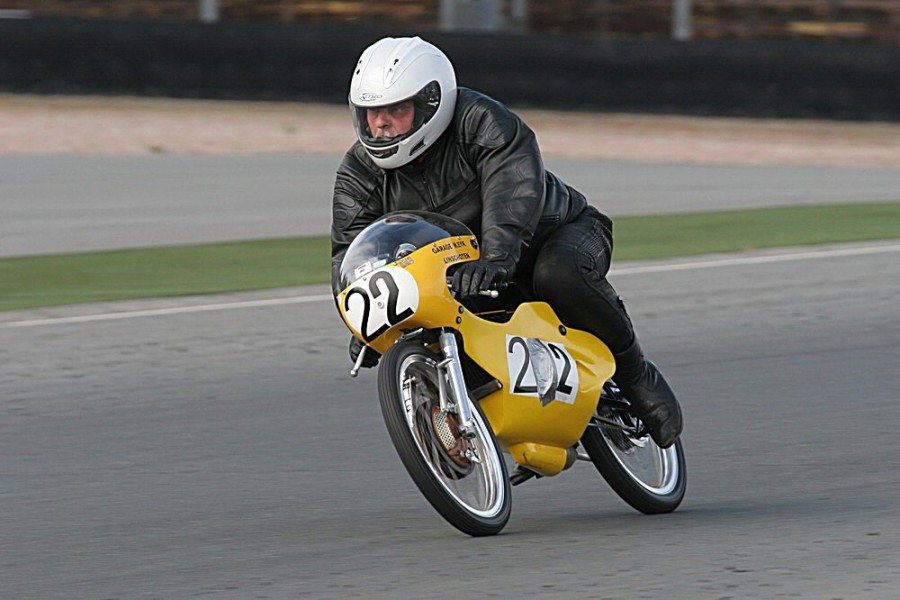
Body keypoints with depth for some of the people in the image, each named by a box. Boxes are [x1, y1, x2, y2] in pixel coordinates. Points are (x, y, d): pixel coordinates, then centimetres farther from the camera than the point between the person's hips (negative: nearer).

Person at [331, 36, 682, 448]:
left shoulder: (482, 122, -26)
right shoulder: (358, 175, -8)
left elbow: (515, 191, -41)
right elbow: (350, 253, -14)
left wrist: (497, 256, -60)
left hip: (558, 233, -6)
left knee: (559, 275, -37)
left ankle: (634, 372, -18)